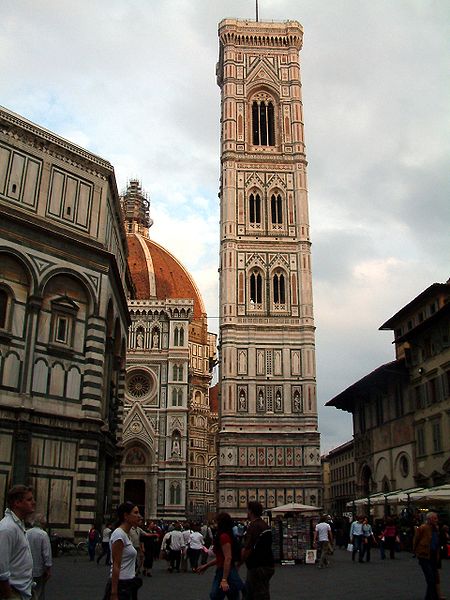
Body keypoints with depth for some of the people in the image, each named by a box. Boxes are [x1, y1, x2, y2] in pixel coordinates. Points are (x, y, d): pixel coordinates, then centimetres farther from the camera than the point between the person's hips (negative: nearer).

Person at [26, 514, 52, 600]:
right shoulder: (43, 534, -17)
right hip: (39, 570, -5)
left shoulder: (26, 533, -3)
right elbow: (47, 553, -18)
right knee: (39, 593, 8)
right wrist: (48, 568, -10)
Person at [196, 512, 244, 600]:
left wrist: (224, 580, -25)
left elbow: (228, 558, -23)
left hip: (226, 573, -9)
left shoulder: (224, 536, -17)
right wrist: (206, 565, 23)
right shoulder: (224, 536, 13)